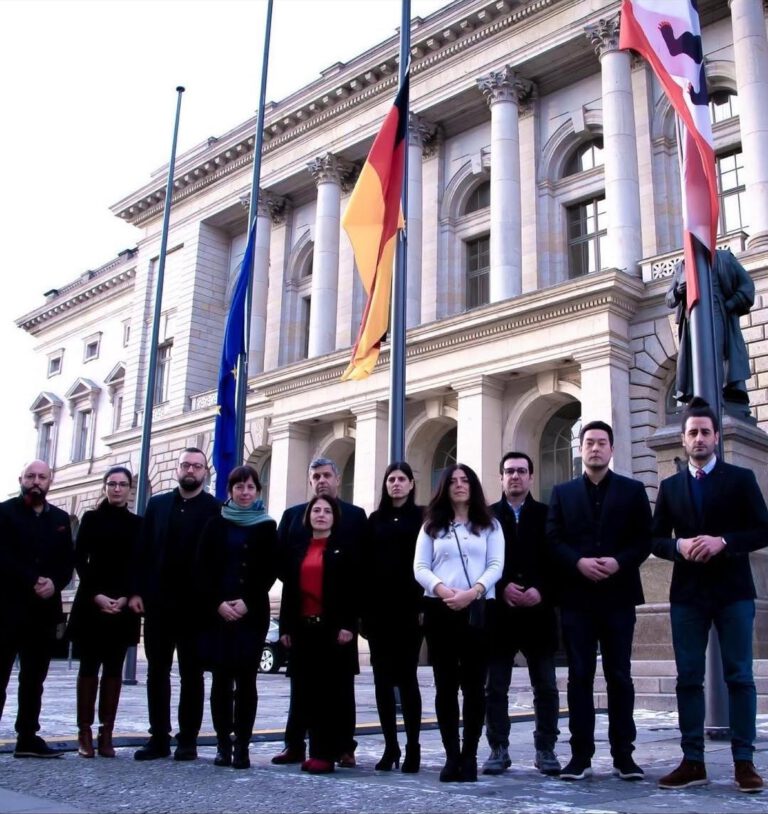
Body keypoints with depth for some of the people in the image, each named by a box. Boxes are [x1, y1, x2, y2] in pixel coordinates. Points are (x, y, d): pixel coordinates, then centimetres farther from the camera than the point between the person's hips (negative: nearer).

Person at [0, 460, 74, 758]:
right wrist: (32, 582, -17)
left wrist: (53, 583, -10)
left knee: (34, 677, 7)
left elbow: (68, 561, 9)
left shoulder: (61, 518, 14)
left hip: (44, 609, 4)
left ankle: (28, 737, 13)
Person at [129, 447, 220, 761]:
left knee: (191, 674, 6)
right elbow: (143, 550, 6)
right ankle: (159, 737, 16)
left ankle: (188, 739, 13)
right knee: (157, 672, 8)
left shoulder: (216, 509, -2)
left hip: (194, 604, -3)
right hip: (157, 601, 4)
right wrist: (137, 591, -2)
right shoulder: (157, 504, 9)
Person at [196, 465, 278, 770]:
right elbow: (203, 568, 3)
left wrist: (247, 603, -11)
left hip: (252, 613, -1)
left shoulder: (267, 526, 6)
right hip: (217, 612, 1)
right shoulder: (216, 524, 9)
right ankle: (223, 744, 10)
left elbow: (270, 571, 1)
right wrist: (218, 603, -9)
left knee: (246, 679, -3)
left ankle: (242, 745, 2)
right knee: (221, 678, 2)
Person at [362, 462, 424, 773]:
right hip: (378, 608, 4)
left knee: (406, 677, -1)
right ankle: (390, 746, 13)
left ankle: (413, 747, 7)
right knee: (382, 678, 5)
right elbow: (366, 565, 8)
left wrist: (424, 605, -11)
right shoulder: (375, 520, 13)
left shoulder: (421, 517, 3)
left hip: (409, 608, -3)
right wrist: (363, 608, 1)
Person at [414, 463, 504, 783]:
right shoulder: (432, 525, 15)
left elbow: (496, 565, 0)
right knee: (445, 684, 1)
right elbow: (420, 567, 5)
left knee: (474, 684, -2)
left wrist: (473, 591, -17)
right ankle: (451, 756, 6)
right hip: (439, 610, 1)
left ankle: (469, 755, 4)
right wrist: (441, 588, -14)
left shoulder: (489, 525, 11)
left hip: (478, 609, -1)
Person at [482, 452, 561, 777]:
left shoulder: (547, 515, 8)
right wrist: (502, 588, -13)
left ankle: (546, 750, 13)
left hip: (538, 613, 0)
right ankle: (498, 750, 12)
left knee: (546, 686, 4)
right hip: (498, 613, 0)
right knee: (495, 687, 4)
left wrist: (541, 591, -13)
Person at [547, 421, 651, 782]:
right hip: (576, 597, 1)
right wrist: (578, 562, -14)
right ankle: (581, 755, 8)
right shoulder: (562, 492, 11)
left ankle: (623, 754, 12)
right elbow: (553, 540, 3)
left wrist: (618, 562, -15)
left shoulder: (633, 490, 8)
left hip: (617, 595, -1)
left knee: (619, 677, 4)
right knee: (579, 677, 3)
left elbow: (644, 539, 1)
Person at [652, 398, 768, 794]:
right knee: (688, 679, 3)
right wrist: (679, 546, -11)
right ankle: (693, 762, 9)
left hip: (733, 591, -2)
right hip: (687, 594, 2)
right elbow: (656, 539, 10)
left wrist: (723, 542, -16)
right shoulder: (670, 486, 11)